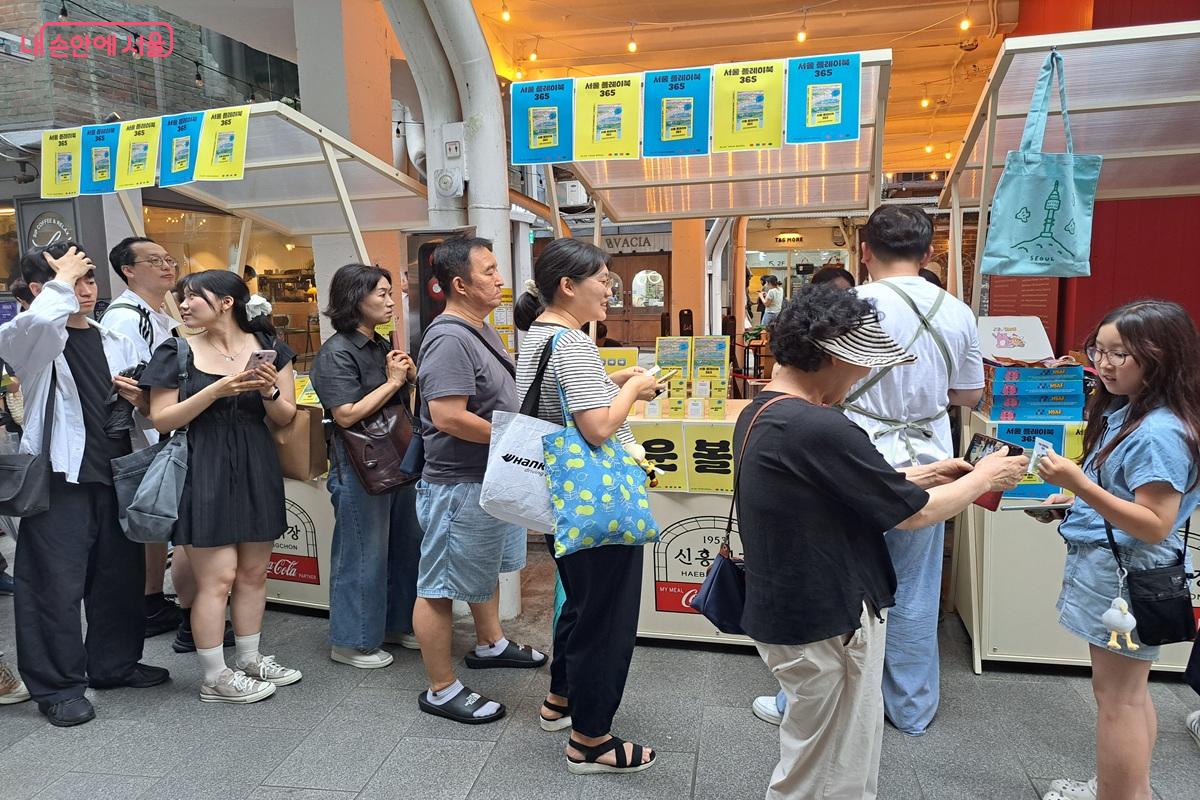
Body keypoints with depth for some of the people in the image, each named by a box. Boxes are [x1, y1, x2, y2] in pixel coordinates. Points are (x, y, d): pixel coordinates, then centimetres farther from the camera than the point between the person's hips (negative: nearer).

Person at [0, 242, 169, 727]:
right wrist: (62, 279, -14)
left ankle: (115, 663, 31)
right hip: (60, 475, -5)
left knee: (120, 575, 14)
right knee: (57, 583, 1)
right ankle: (58, 686, 15)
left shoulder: (117, 342, 13)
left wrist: (141, 399, -4)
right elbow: (41, 319, -31)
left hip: (117, 472, 6)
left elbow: (150, 405, 19)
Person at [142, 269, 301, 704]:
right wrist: (216, 391, -17)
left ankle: (250, 659, 29)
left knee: (253, 572, 12)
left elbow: (285, 417, 7)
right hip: (203, 472, -3)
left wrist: (269, 392, -15)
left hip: (256, 469, 3)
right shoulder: (176, 352, -1)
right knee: (217, 578, -1)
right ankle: (215, 678, 14)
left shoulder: (268, 348, 5)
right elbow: (162, 420, -6)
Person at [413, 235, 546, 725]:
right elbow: (448, 417, -30)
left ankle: (490, 644, 47)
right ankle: (441, 691, 18)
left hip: (492, 479, 11)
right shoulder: (449, 340, -22)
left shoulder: (481, 331, 10)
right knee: (441, 587, 4)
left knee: (486, 567, 26)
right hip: (459, 487, -11)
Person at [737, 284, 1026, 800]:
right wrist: (985, 477, 0)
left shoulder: (759, 414, 3)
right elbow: (913, 514, -17)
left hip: (789, 609, 9)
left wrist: (919, 475, 11)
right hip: (827, 624, -9)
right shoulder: (819, 429, -28)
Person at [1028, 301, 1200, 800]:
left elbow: (1154, 525, -25)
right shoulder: (1123, 412, 7)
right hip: (1105, 566, 10)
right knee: (1126, 692, 22)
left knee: (1118, 697, 3)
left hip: (1127, 576, -10)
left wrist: (1078, 483, -32)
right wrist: (1077, 502, 7)